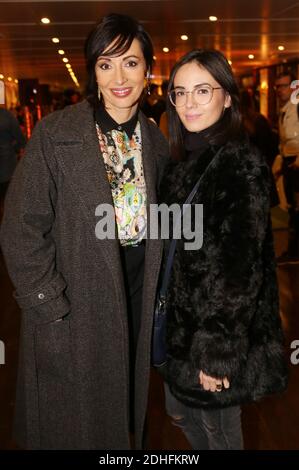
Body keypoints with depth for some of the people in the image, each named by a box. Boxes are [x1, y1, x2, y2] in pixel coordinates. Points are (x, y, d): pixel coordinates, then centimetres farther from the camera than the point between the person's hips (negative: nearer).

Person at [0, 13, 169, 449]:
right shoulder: (55, 135, -13)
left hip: (136, 299, 4)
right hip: (74, 307, -4)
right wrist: (50, 307, -15)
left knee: (126, 406, 22)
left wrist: (156, 294, 6)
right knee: (74, 422, 14)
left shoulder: (155, 141, 3)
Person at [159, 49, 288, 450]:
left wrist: (219, 351, -20)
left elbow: (241, 267, -21)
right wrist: (166, 319, 13)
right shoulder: (184, 159, 6)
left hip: (219, 331, -8)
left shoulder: (240, 163, -18)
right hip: (182, 322, 8)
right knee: (180, 411, 24)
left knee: (218, 428, 13)